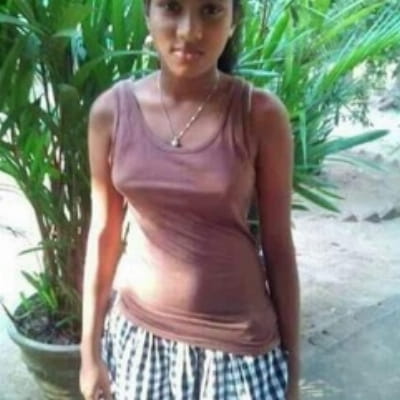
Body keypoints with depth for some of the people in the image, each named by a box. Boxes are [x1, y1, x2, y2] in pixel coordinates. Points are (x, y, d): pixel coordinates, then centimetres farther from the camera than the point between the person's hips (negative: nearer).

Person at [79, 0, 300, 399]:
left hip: (236, 341, -1)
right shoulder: (112, 110, -7)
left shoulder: (260, 115, -13)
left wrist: (292, 366, -1)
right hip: (140, 333, 2)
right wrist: (90, 351, 3)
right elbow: (104, 234, 0)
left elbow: (278, 246, -6)